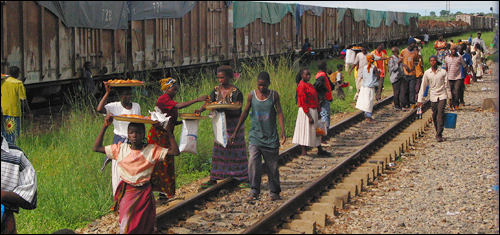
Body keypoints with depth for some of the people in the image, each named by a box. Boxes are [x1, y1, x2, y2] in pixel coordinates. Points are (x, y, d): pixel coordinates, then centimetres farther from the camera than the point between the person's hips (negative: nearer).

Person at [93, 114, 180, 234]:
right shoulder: (121, 149, -4)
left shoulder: (152, 150, -7)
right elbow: (96, 148, -2)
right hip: (126, 192, 0)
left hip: (144, 193, 0)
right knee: (125, 227, -1)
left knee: (144, 227, 9)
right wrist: (105, 126, -8)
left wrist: (168, 132, -16)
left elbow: (175, 151, -13)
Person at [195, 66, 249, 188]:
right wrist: (201, 110, -22)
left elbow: (236, 110, -18)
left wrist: (223, 108, -33)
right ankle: (213, 179, 10)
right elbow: (209, 102, -2)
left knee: (237, 151, -2)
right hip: (221, 123, 5)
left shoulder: (235, 92, -11)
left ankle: (244, 179, 5)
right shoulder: (216, 90, 6)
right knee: (218, 150, 6)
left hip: (234, 124, -5)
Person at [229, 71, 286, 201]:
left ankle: (274, 192, 19)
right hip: (255, 136, 0)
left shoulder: (274, 95, -1)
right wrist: (235, 132, 12)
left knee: (272, 166, 5)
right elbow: (245, 113, 10)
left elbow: (280, 113, -3)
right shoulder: (252, 95, 1)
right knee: (253, 162, -16)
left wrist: (282, 131, -17)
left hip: (271, 137, 0)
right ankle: (254, 191, -8)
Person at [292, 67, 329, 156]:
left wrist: (318, 110, 16)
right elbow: (303, 103, -20)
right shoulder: (301, 86, -16)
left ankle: (320, 150, 25)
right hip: (306, 112, -10)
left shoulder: (309, 85, 14)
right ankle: (303, 151, 3)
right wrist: (309, 116, -22)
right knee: (305, 131, -4)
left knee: (315, 130, 16)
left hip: (313, 111, 10)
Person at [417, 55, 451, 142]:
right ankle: (438, 132, 23)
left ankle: (439, 135, -12)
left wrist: (449, 96, 8)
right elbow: (423, 86, 5)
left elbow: (447, 85, 7)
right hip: (433, 96, 2)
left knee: (440, 115, -13)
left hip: (442, 96, -2)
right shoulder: (427, 73, 2)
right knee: (434, 116, 6)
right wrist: (420, 99, 2)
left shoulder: (443, 72, -1)